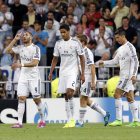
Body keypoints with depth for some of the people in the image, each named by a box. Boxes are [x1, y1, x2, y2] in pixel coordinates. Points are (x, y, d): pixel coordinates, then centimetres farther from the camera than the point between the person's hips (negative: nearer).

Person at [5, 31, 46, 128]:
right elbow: (8, 51, 9)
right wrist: (15, 40, 3)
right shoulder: (21, 48, 11)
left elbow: (35, 63, -16)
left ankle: (42, 121, 15)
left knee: (37, 99, 0)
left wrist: (22, 65, -25)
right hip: (23, 77, 5)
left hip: (34, 77, -5)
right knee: (21, 98, -7)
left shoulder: (35, 48, -7)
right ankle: (20, 123, -10)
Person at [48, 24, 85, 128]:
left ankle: (72, 119, -11)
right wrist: (51, 73, 9)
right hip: (62, 73, 5)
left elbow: (82, 58, -1)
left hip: (72, 72, -5)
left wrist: (83, 74, -6)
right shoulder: (58, 44, 9)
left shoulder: (76, 43, -4)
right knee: (66, 96, 4)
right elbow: (55, 59, 16)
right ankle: (69, 120, 8)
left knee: (69, 93, -20)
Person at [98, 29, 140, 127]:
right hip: (124, 75, 9)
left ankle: (119, 120, -14)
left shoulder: (129, 47, -11)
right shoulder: (121, 49, 18)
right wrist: (104, 63, 15)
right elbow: (115, 61, 26)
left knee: (117, 95, -12)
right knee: (130, 98, 6)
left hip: (128, 75, -9)